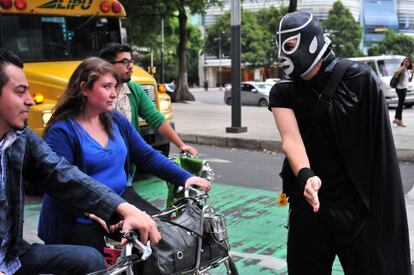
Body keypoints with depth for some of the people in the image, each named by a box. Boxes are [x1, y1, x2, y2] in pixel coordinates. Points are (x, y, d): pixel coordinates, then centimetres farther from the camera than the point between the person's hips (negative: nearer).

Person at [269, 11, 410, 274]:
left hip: (359, 206, -2)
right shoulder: (283, 93, -2)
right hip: (308, 203, 3)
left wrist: (383, 204, -8)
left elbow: (380, 149, -7)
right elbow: (291, 138, -18)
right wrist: (305, 175, -37)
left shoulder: (360, 79, -10)